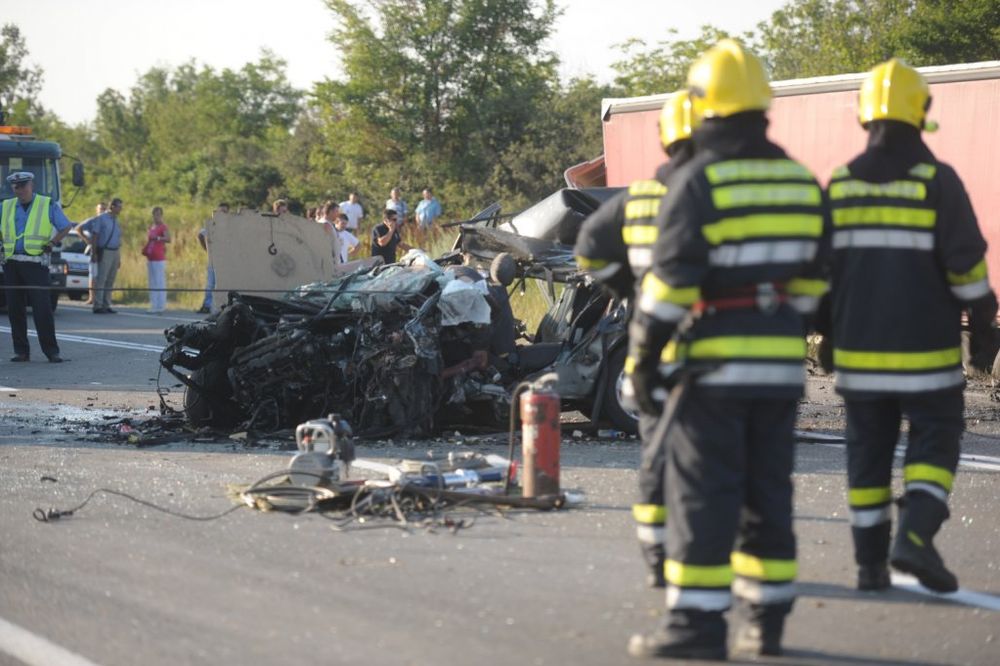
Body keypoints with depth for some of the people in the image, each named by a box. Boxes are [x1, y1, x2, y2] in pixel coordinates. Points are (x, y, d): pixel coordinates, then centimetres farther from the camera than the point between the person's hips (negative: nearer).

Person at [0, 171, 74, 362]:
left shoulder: (48, 205, 4)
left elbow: (66, 227, 9)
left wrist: (51, 243, 0)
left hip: (36, 263, -3)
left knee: (42, 308, -9)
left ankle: (51, 351, -6)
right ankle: (21, 351, 8)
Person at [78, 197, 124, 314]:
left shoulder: (116, 222, 17)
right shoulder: (101, 219, -4)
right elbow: (95, 236, -8)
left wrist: (119, 258, 16)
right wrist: (94, 253, -14)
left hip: (115, 253, 7)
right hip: (105, 252, -7)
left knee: (110, 281, 7)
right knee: (101, 279, -10)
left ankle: (106, 305, 10)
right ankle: (98, 306, -12)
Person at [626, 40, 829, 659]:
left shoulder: (698, 182, -10)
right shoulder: (801, 182, 9)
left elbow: (670, 280, -13)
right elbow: (812, 281, 14)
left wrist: (644, 358, -8)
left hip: (713, 365, -6)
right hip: (781, 366, 6)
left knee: (703, 494, -3)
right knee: (768, 492, 12)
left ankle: (697, 623, -4)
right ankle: (766, 620, 15)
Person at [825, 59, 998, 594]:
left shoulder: (840, 185, 3)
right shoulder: (937, 182, -9)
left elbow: (819, 266, 8)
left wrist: (830, 333, 19)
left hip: (859, 348, 3)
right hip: (925, 350, -3)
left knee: (868, 450, 11)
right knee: (933, 442, 5)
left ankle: (870, 562, 11)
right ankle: (915, 535, -15)